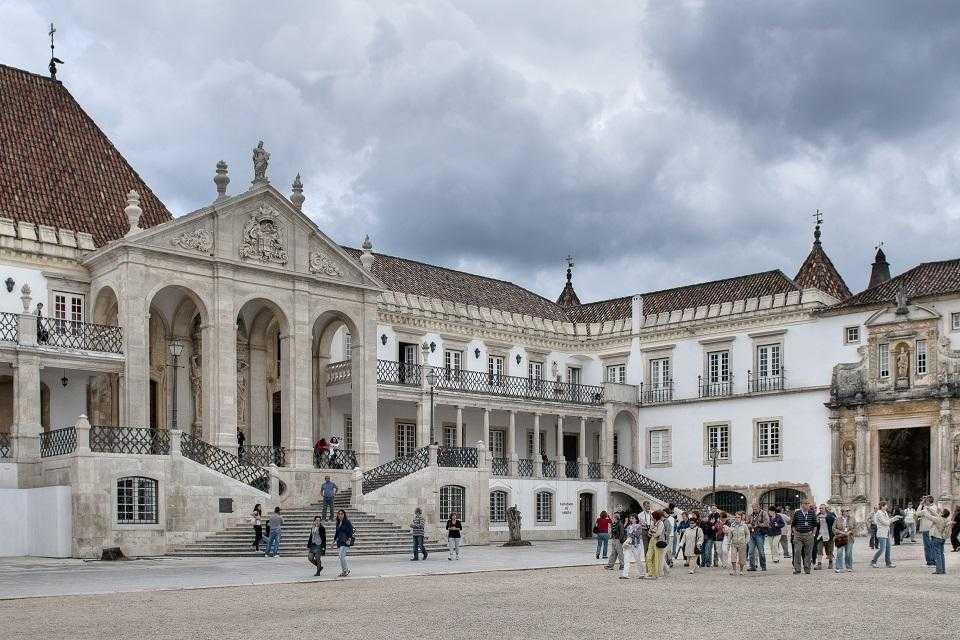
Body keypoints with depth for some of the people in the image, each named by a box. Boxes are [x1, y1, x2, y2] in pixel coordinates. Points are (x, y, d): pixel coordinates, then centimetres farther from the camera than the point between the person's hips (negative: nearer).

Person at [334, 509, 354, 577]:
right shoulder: (338, 523, 15)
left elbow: (351, 531, -12)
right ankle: (343, 571, 13)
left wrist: (349, 539, -21)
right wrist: (334, 540, 22)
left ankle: (346, 570, -4)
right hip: (339, 541, 7)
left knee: (342, 555, -16)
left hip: (345, 541, -7)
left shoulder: (347, 522, -6)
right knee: (341, 556, 6)